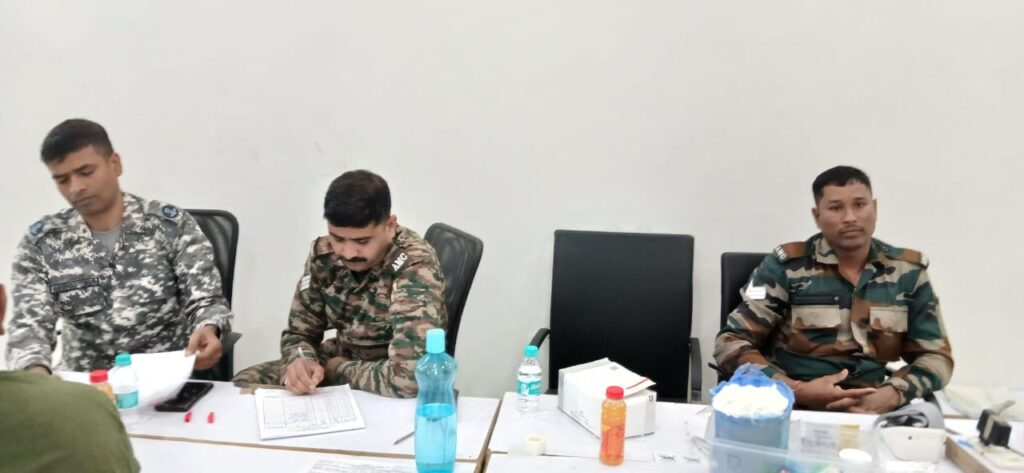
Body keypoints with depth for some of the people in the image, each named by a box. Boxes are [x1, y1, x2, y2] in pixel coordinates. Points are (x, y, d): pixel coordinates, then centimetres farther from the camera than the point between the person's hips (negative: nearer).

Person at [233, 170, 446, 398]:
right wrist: (301, 361, -23)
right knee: (244, 383, -7)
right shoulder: (324, 253, -9)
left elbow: (408, 376, -38)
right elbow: (299, 332, 0)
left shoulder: (416, 268, -29)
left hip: (391, 396, -5)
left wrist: (339, 369, -21)